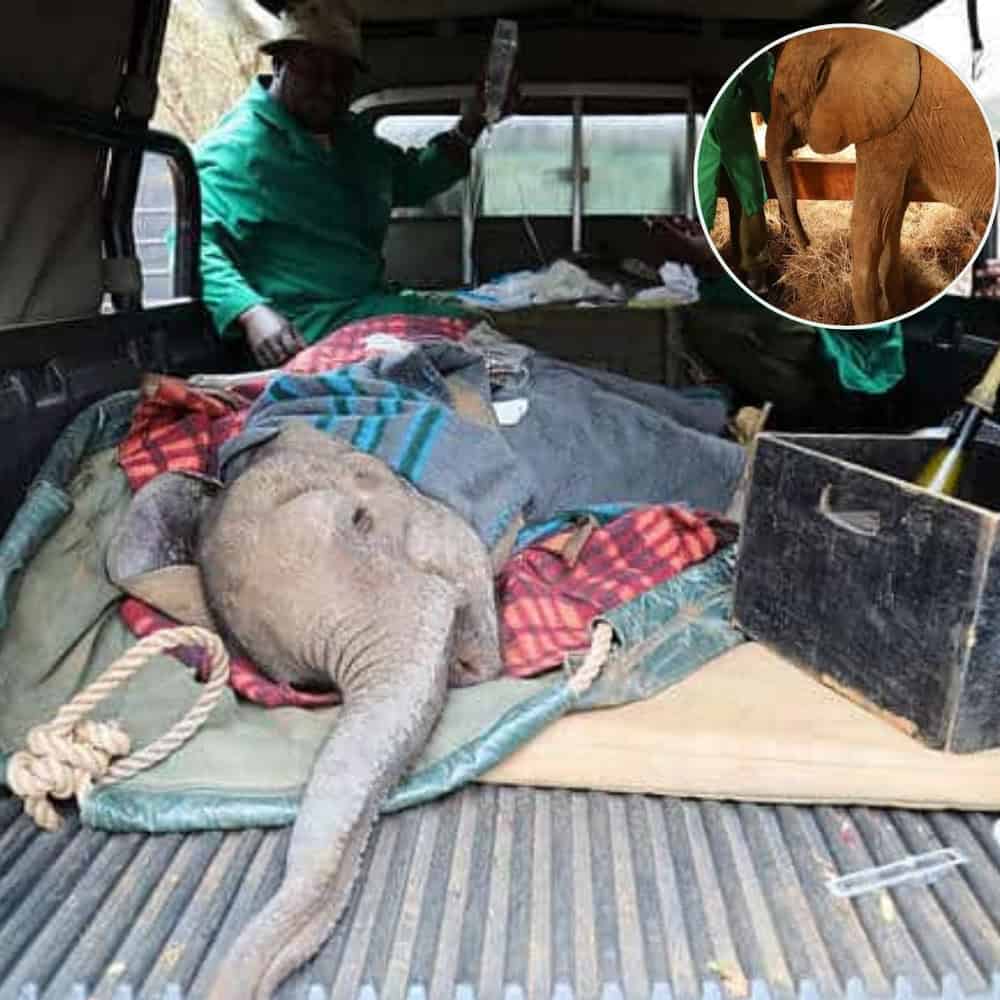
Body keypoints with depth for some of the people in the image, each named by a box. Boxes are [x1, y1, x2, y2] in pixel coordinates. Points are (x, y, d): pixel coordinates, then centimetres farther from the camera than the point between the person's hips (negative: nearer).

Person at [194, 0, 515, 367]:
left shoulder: (355, 137, 18)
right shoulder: (236, 147, -9)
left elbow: (413, 178, 34)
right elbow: (194, 242, -18)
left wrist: (474, 121, 23)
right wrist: (250, 312, -36)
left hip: (370, 304, 9)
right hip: (300, 326, -9)